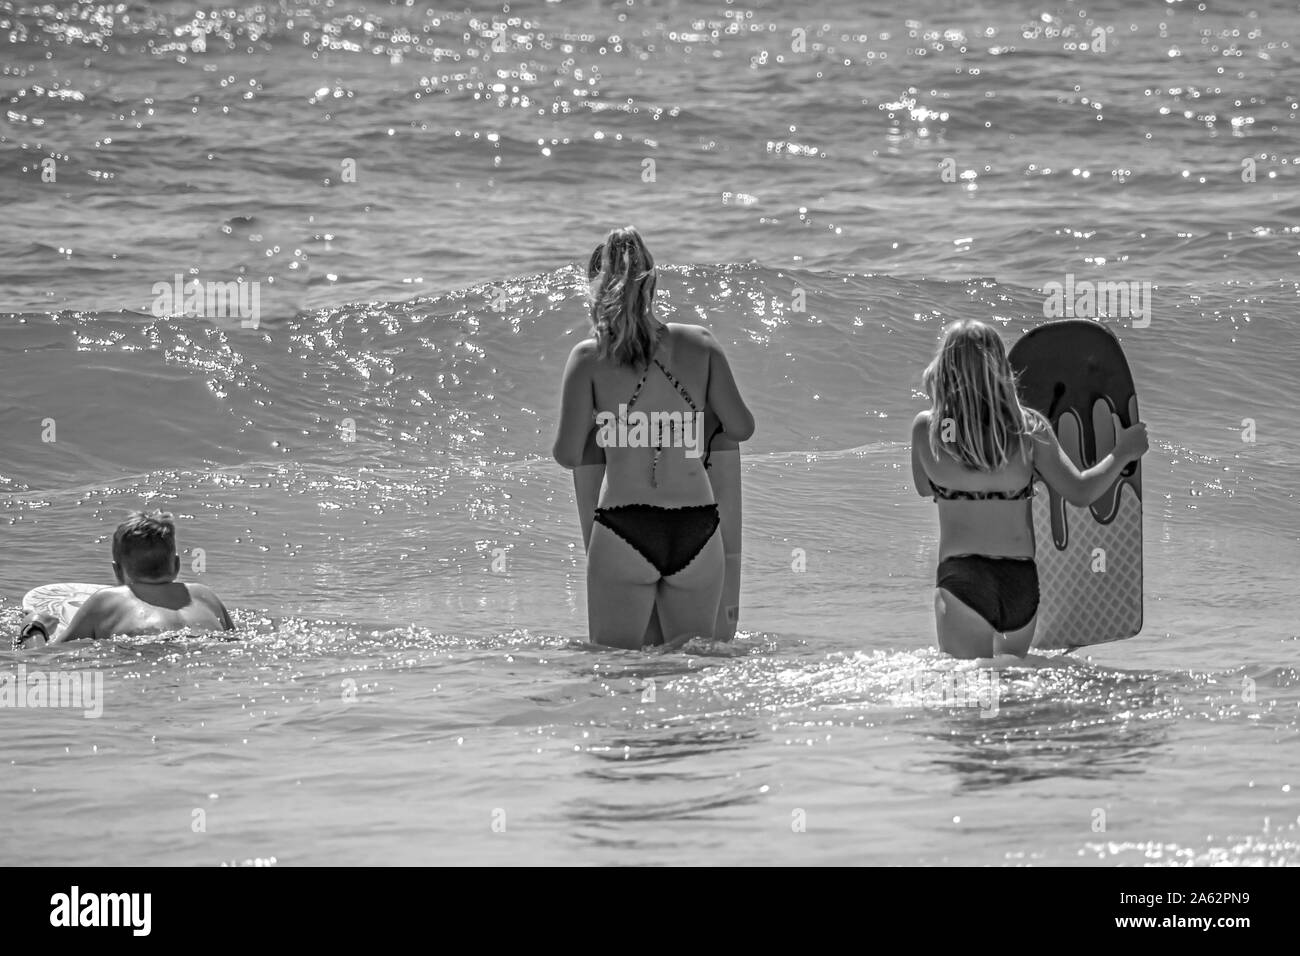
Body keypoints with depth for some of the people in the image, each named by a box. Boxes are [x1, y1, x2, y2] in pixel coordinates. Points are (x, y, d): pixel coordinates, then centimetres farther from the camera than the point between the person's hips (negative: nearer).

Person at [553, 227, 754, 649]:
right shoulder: (699, 344, 3)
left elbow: (568, 456, -2)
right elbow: (742, 428, 8)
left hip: (624, 531, -2)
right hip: (696, 530, 2)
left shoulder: (589, 357, -2)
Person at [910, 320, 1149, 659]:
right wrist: (1122, 453, 15)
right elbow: (1080, 492, -1)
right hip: (1023, 582, 3)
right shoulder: (1028, 428, -4)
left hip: (961, 578, -3)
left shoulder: (926, 429, -5)